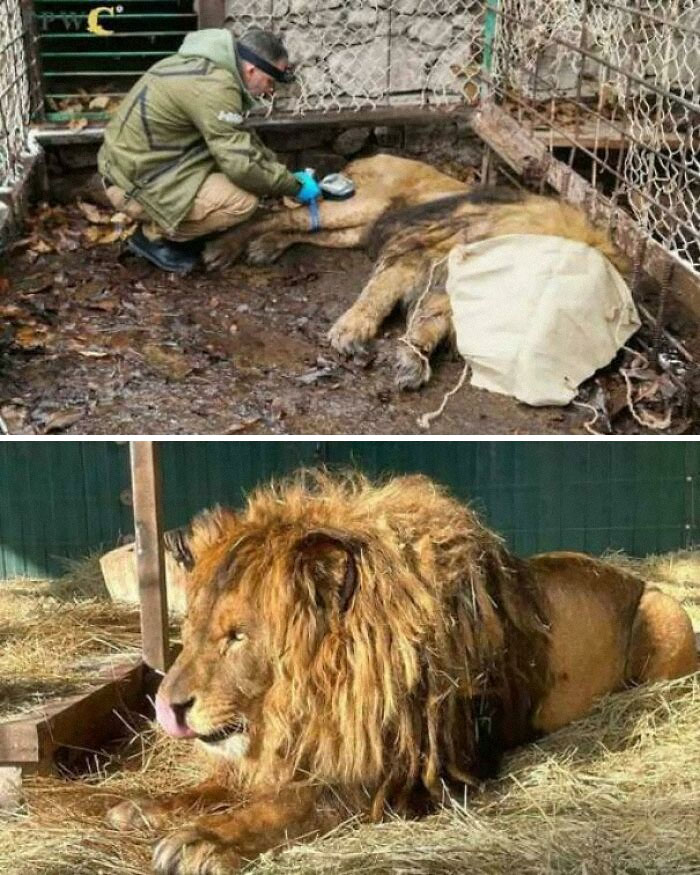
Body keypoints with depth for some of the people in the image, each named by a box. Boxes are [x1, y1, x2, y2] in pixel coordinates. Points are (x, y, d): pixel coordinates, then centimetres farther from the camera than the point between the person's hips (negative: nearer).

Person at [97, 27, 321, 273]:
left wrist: (284, 173, 11)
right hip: (135, 186, -10)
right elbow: (241, 165, -25)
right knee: (243, 201, -19)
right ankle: (155, 235, -1)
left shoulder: (208, 65, 7)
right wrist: (294, 187, -11)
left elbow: (239, 140, 18)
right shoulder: (214, 87, -24)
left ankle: (168, 224, 13)